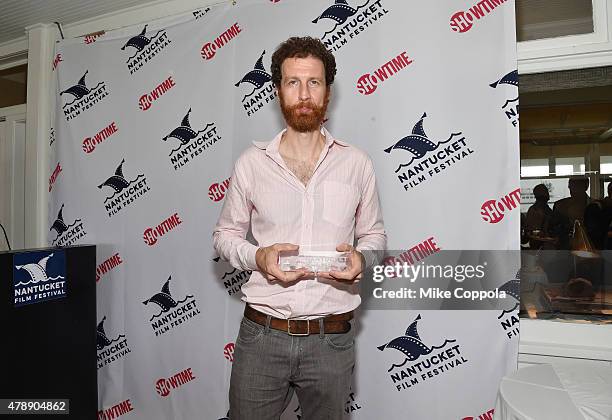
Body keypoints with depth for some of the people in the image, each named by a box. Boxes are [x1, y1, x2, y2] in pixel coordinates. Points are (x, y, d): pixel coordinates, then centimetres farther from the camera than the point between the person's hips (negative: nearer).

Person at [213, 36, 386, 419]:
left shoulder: (356, 163, 0)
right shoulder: (251, 162, 0)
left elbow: (374, 234, 11)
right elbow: (225, 234, 8)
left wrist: (361, 257, -12)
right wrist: (257, 257, -13)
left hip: (331, 340, 1)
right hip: (261, 334, 0)